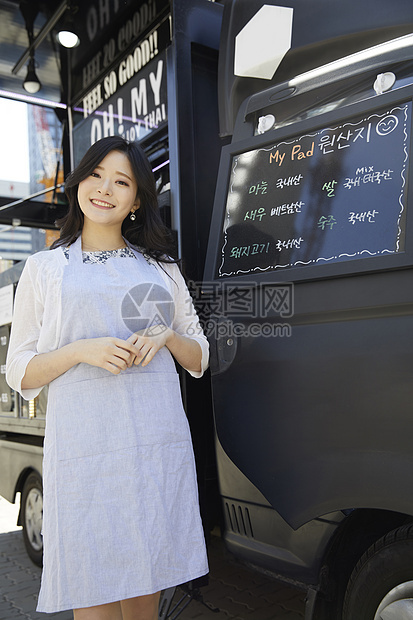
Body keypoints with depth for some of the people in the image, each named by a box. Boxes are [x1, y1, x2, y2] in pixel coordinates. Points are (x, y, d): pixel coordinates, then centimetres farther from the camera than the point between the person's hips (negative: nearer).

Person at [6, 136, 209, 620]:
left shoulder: (162, 268, 14)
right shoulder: (43, 269, 8)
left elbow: (199, 359, 16)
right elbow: (19, 373, 5)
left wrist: (165, 336, -5)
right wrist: (82, 350, -12)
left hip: (160, 445, 3)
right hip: (84, 448, -2)